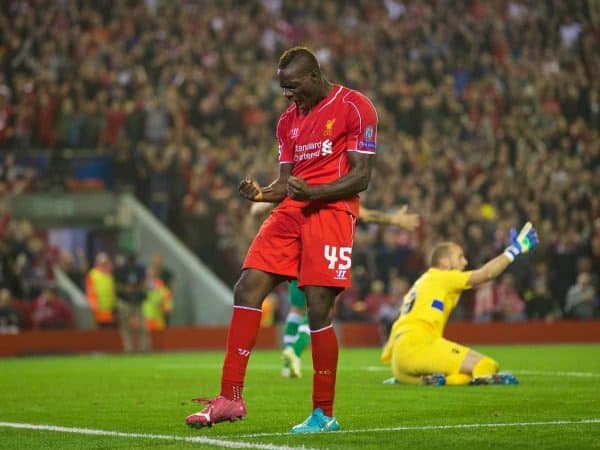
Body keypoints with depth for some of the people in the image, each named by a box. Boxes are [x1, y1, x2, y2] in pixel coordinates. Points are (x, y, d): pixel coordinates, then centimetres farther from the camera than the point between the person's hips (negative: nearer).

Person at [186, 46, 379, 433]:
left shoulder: (354, 108, -4)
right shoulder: (289, 121, 19)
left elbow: (361, 177, -8)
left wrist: (312, 192, -22)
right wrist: (263, 193, -2)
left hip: (332, 210, -7)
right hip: (292, 212, 7)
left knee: (319, 310, -10)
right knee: (247, 289, -7)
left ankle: (324, 414, 2)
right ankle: (231, 397, -5)